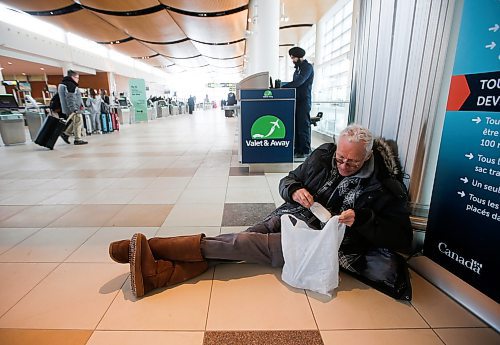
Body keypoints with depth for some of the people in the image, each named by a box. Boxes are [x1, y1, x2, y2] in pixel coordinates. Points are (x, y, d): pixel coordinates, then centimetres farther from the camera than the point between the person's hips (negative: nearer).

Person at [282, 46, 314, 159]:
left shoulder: (308, 67, -5)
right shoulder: (298, 68, 22)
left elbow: (299, 82, -18)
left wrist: (282, 86, -20)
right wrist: (282, 84, 6)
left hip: (304, 100, -8)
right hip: (296, 100, 9)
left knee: (303, 126, -8)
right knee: (296, 125, 6)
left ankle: (305, 151, -3)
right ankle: (297, 149, 11)